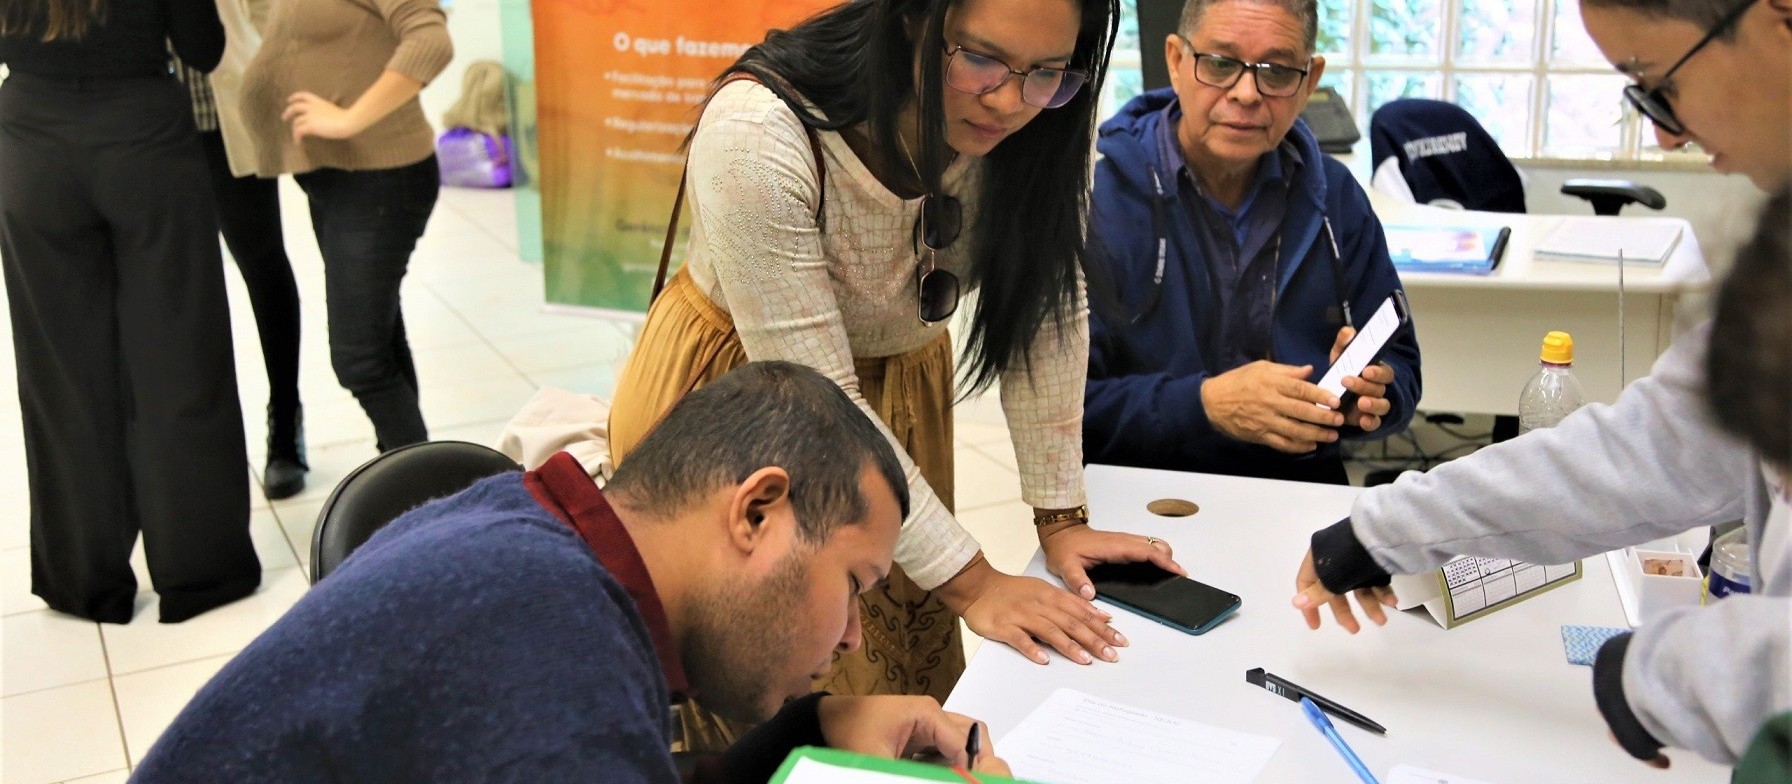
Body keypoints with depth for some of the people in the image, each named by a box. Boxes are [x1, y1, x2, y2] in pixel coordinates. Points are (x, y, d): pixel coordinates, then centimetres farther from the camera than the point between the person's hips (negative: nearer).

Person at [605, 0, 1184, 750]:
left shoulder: (1040, 124, -21)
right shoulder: (757, 136, -34)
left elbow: (1047, 313, -9)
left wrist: (1060, 515, -12)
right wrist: (969, 582, -26)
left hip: (896, 392, 4)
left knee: (911, 685, 14)